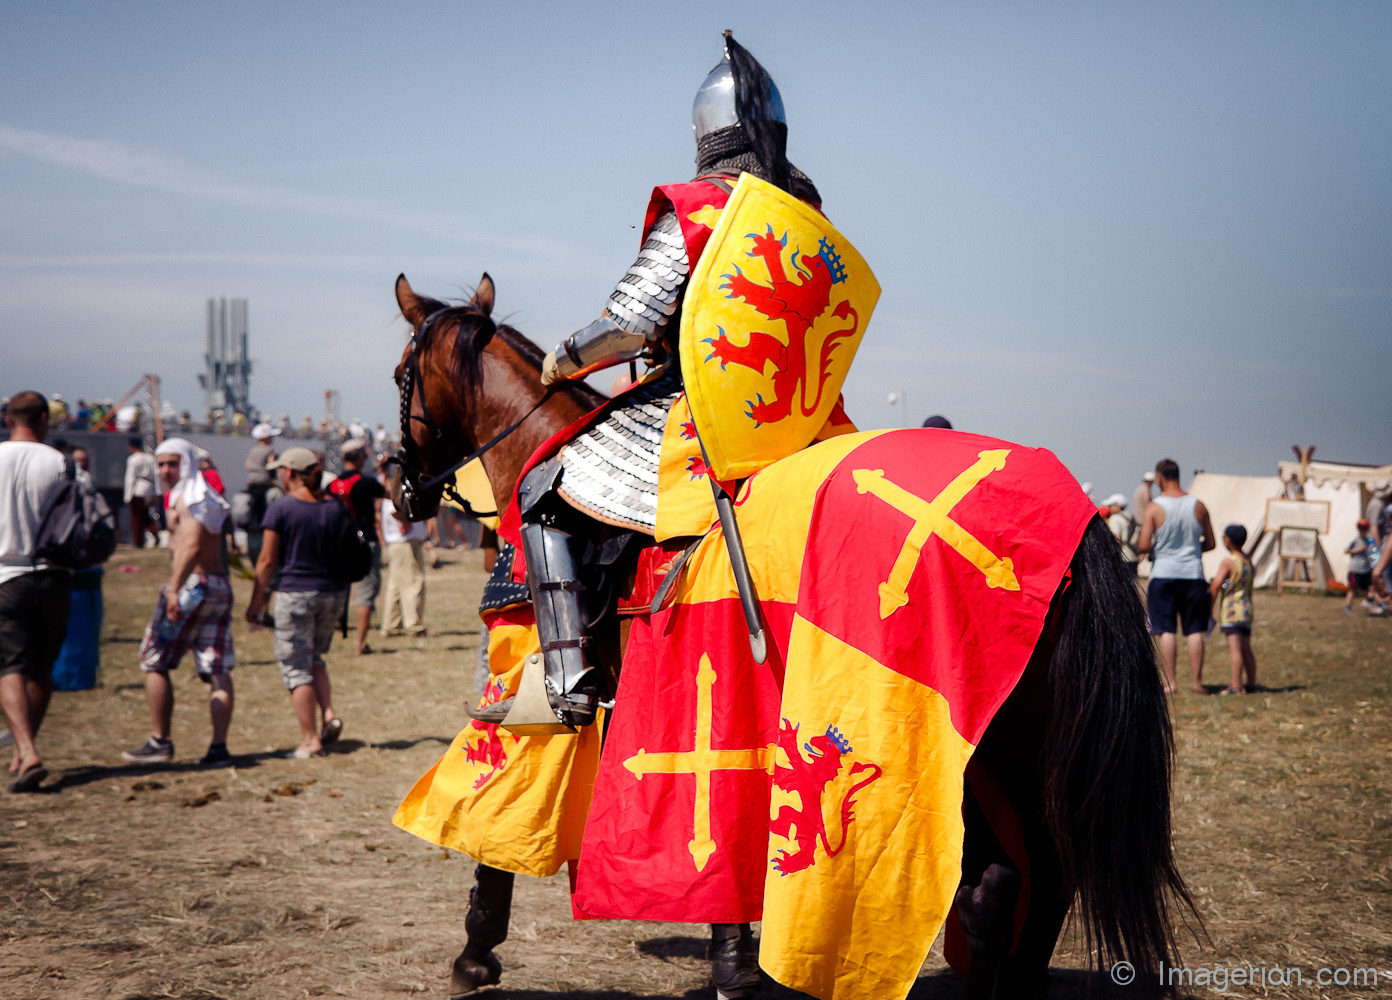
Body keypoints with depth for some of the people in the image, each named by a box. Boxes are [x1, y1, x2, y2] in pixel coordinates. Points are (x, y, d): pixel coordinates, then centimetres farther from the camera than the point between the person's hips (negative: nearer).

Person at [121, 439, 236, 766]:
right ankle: (219, 747, -2)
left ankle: (159, 742, 2)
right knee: (217, 670, 2)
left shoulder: (189, 497, -9)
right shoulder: (208, 496, 20)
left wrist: (174, 589, -29)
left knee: (154, 663, 2)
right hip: (220, 586, 9)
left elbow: (192, 546, -22)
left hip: (192, 585, -9)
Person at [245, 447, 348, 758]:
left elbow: (267, 561, -7)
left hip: (295, 593, -5)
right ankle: (329, 714, 2)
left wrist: (257, 601, 2)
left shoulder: (281, 508, -9)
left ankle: (310, 741, 3)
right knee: (315, 658, 23)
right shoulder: (336, 507, 4)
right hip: (333, 592, 5)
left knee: (296, 667, 4)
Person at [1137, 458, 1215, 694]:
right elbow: (1211, 543, 6)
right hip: (1193, 574, 2)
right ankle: (1197, 681, 8)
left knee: (1166, 631, 2)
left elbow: (1144, 546, -12)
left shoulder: (1154, 507, -8)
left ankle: (1170, 682, 1)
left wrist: (1145, 548, 10)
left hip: (1164, 574, -2)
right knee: (1195, 630, 7)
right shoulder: (1198, 506, 2)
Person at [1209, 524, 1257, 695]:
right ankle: (1252, 683, 17)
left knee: (1234, 647, -12)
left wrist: (1208, 608, -8)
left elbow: (1215, 586, -14)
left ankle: (1236, 685, -16)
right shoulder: (1248, 561, 13)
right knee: (1246, 649, 13)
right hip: (1247, 608, 8)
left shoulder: (1228, 562, -11)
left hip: (1232, 609, -8)